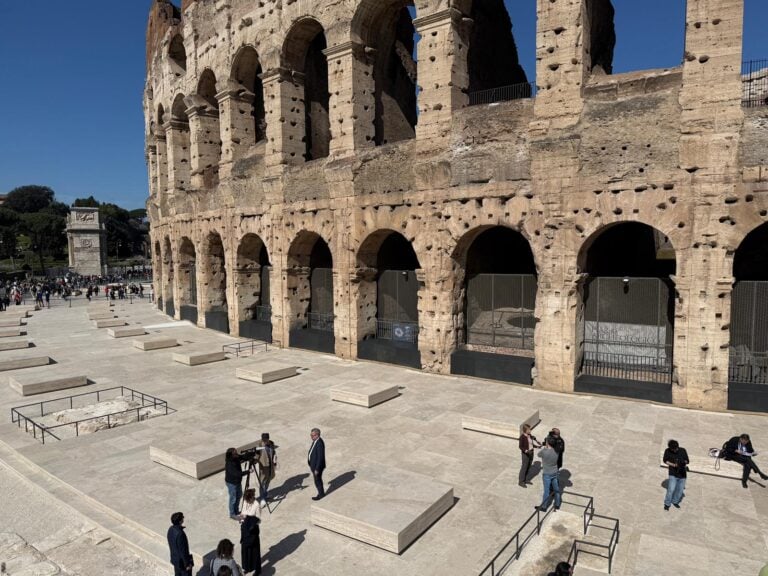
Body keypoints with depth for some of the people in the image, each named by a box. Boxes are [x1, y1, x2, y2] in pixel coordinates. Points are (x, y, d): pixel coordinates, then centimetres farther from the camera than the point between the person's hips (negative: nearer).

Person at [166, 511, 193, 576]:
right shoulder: (180, 534, -35)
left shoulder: (171, 529, -8)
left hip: (175, 558, 8)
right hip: (182, 561, -8)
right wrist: (187, 564, -15)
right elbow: (183, 551, -27)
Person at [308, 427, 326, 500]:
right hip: (314, 464, 9)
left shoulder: (320, 444, -32)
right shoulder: (315, 440, -2)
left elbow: (320, 458, -28)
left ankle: (321, 494, 31)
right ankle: (321, 492, 39)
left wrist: (317, 469, -21)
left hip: (317, 466, -9)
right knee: (318, 480, 22)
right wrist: (311, 465, 18)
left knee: (317, 481, 10)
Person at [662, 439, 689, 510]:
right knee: (671, 489, -12)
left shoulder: (683, 450, -4)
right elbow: (665, 460, 2)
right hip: (673, 474, -3)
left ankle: (675, 501, 34)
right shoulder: (667, 451, -7)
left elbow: (687, 460, 2)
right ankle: (667, 503, 7)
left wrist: (684, 462, -21)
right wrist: (673, 465, -14)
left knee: (680, 490, 11)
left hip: (682, 474, 3)